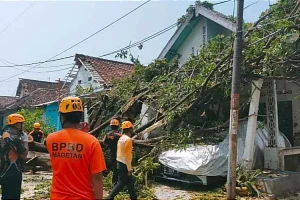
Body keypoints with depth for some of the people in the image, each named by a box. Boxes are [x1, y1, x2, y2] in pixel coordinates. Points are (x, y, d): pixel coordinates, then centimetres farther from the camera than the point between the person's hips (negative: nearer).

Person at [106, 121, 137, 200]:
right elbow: (127, 155, -22)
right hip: (124, 165, -10)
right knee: (121, 183, -1)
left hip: (120, 163, 10)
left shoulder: (121, 138, 10)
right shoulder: (128, 139, -19)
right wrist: (129, 168, -18)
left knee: (130, 182, 17)